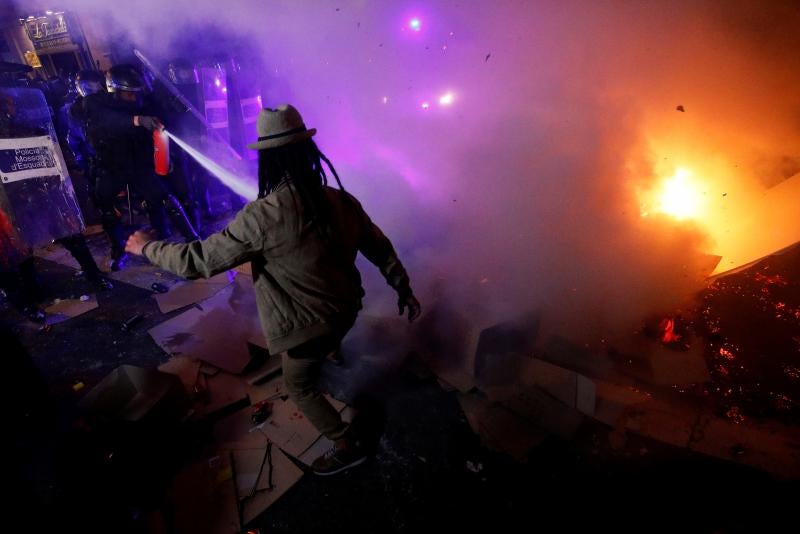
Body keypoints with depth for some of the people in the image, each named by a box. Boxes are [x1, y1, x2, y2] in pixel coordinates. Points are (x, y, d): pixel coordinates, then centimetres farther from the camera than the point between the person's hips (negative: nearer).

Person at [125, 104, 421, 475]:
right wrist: (404, 289, 12)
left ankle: (347, 446, 29)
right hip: (346, 309, 6)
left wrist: (147, 247, 0)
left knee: (299, 386, 19)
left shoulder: (261, 216, -28)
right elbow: (380, 248, -2)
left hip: (308, 324, -5)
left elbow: (198, 260, -19)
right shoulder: (342, 200, -11)